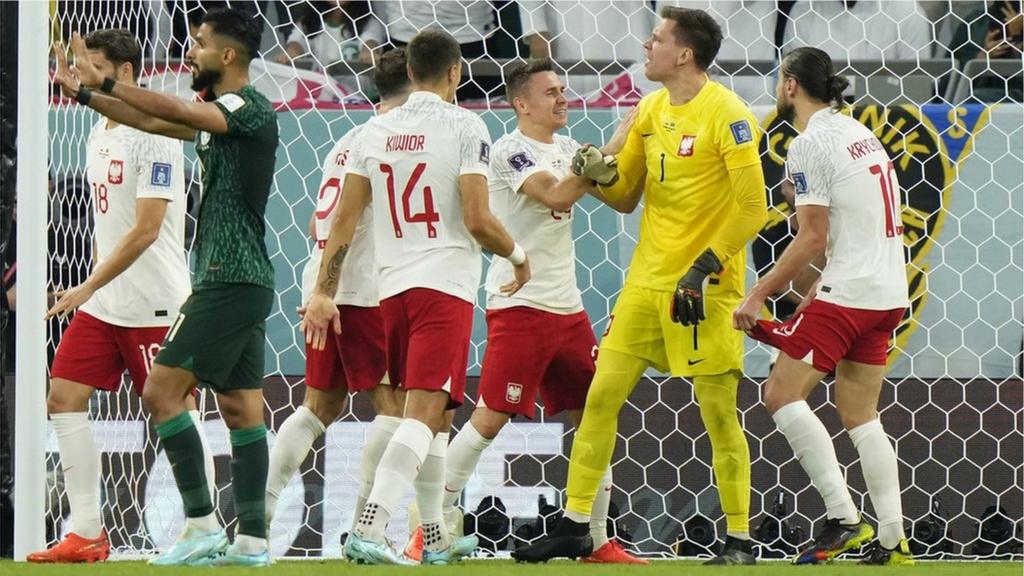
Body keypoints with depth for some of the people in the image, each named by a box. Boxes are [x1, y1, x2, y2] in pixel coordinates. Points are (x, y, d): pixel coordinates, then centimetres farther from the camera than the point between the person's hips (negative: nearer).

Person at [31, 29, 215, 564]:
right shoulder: (98, 134, 13)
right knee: (64, 398, 1)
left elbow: (146, 229, -19)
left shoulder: (154, 137, -14)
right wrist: (95, 287, 18)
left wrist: (88, 288, -21)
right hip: (102, 303, 9)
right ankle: (86, 534, 3)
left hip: (155, 304, -9)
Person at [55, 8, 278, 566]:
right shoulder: (220, 115, 16)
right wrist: (86, 92, 14)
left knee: (162, 390, -11)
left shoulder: (250, 108, -12)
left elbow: (175, 112, -24)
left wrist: (103, 83, -21)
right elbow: (153, 120, 20)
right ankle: (251, 538, 5)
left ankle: (202, 524, -13)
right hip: (243, 283, 10)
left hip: (229, 282, -10)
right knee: (241, 409, 7)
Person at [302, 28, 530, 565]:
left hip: (392, 287, 6)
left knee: (433, 416, 19)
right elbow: (477, 220, -12)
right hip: (446, 285, -6)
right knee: (423, 412, -12)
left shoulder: (376, 130, 9)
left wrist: (324, 292, 12)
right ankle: (368, 528, -27)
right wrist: (518, 254, 7)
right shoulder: (464, 126, -6)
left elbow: (344, 219, 8)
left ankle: (435, 537, 26)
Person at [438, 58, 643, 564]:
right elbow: (556, 195, -24)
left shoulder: (566, 148, 15)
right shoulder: (510, 151, -10)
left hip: (567, 308, 8)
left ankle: (598, 540, 12)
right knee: (491, 417, -10)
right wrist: (612, 148, -26)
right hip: (519, 307, -8)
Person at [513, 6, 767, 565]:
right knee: (601, 395, 3)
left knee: (719, 412, -3)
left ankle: (739, 540, 6)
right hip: (646, 281, 7)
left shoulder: (726, 115, -12)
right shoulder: (651, 111, 11)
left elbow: (753, 209, -15)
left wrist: (703, 268, -20)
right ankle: (574, 527, 10)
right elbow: (627, 196, 18)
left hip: (706, 288, -7)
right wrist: (601, 174, -4)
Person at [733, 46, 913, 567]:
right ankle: (893, 542, 5)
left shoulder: (810, 144, -11)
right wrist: (819, 290, 23)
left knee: (782, 394, -6)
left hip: (847, 292, -9)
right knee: (860, 414, 11)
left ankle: (843, 518, -14)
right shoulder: (860, 134, 16)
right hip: (888, 292, 9)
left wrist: (758, 295, -10)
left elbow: (813, 237, -15)